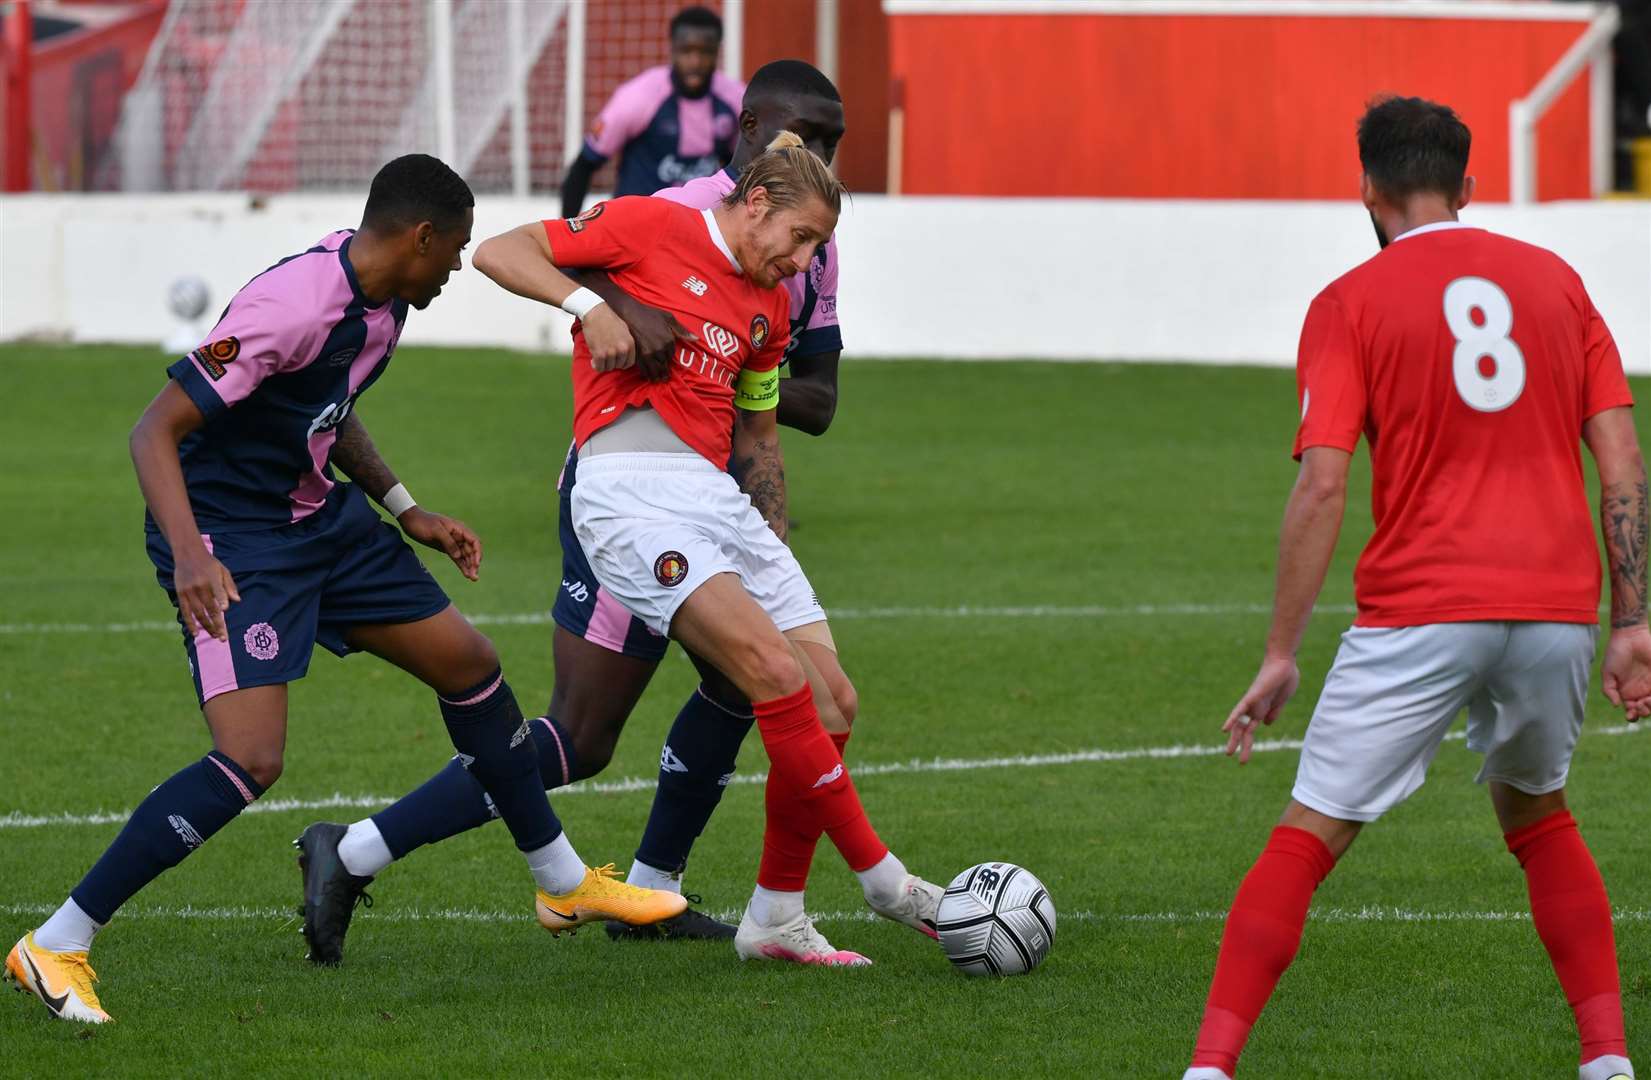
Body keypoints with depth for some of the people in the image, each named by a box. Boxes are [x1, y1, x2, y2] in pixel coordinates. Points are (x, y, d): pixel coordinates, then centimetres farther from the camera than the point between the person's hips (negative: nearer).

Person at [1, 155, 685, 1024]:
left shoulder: (379, 302, 2)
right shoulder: (292, 306, -27)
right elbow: (155, 429, -28)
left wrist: (405, 511, 17)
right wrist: (189, 556, -40)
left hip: (321, 516, 10)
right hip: (231, 542, -10)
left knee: (469, 666, 16)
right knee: (251, 762, -22)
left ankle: (564, 884, 36)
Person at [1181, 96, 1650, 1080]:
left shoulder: (1350, 304, 1)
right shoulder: (1556, 281, 12)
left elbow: (1323, 488, -7)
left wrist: (1281, 656, -5)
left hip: (1420, 612, -3)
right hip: (1557, 609, 4)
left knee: (1309, 839, 2)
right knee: (1538, 817, 26)